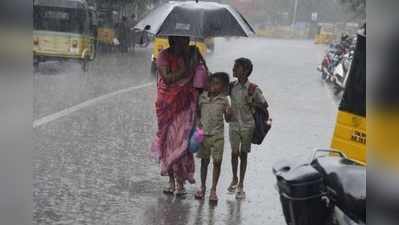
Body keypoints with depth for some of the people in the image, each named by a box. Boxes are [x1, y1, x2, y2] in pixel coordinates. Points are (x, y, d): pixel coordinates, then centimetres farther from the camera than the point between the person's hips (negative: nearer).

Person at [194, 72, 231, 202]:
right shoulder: (202, 97, 1)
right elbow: (198, 112, 13)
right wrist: (198, 122, -4)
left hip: (217, 135, -2)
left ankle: (213, 190, 9)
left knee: (217, 162, 0)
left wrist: (228, 113, -21)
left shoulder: (223, 100, -3)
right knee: (204, 161, 11)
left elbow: (227, 119, 0)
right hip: (204, 133, 2)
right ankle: (202, 187, 24)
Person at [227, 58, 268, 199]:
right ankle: (234, 179, 31)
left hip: (247, 126, -3)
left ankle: (241, 185, 16)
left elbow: (264, 104, -3)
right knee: (234, 152, 9)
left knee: (243, 154, 6)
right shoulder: (232, 86, -1)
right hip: (234, 124, 3)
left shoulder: (253, 89, -11)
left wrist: (252, 103, -19)